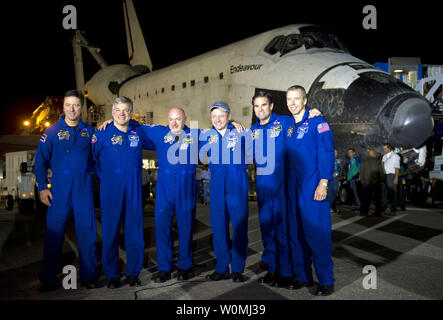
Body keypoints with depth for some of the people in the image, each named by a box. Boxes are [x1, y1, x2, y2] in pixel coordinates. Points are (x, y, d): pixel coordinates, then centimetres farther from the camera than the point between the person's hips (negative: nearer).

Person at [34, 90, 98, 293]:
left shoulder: (89, 131, 9)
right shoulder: (52, 132, 3)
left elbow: (95, 157, 17)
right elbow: (40, 162, 3)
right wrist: (42, 187, -3)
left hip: (84, 187, 2)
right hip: (60, 188, -1)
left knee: (87, 231, 5)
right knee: (54, 231, 2)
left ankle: (88, 275, 17)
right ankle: (48, 279, 15)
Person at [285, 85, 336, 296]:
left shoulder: (317, 122, -3)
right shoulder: (288, 126, 14)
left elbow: (326, 153, -10)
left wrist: (323, 183, -17)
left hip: (312, 187, -6)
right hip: (293, 186, 7)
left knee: (316, 232, -5)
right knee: (296, 232, 10)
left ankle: (326, 281, 7)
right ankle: (302, 276, 22)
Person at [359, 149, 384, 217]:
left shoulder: (364, 161, 2)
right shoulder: (378, 161, -4)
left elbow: (361, 171, 3)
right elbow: (381, 172, -4)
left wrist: (362, 180, 11)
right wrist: (382, 180, 7)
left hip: (366, 182, 1)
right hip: (376, 182, -1)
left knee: (366, 198, 5)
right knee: (377, 198, 9)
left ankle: (363, 212, 1)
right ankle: (378, 213, 11)